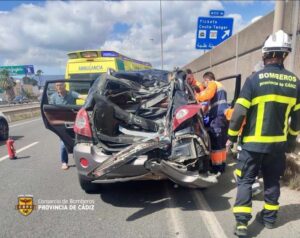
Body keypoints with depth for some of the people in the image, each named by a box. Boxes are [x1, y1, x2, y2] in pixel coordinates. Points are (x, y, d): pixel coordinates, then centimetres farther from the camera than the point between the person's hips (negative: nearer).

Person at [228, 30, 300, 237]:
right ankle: (269, 217, 32)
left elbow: (240, 111, -14)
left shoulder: (255, 78, -13)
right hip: (278, 142, 5)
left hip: (254, 142, -4)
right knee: (272, 181, 19)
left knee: (246, 181, 5)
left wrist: (232, 136, -3)